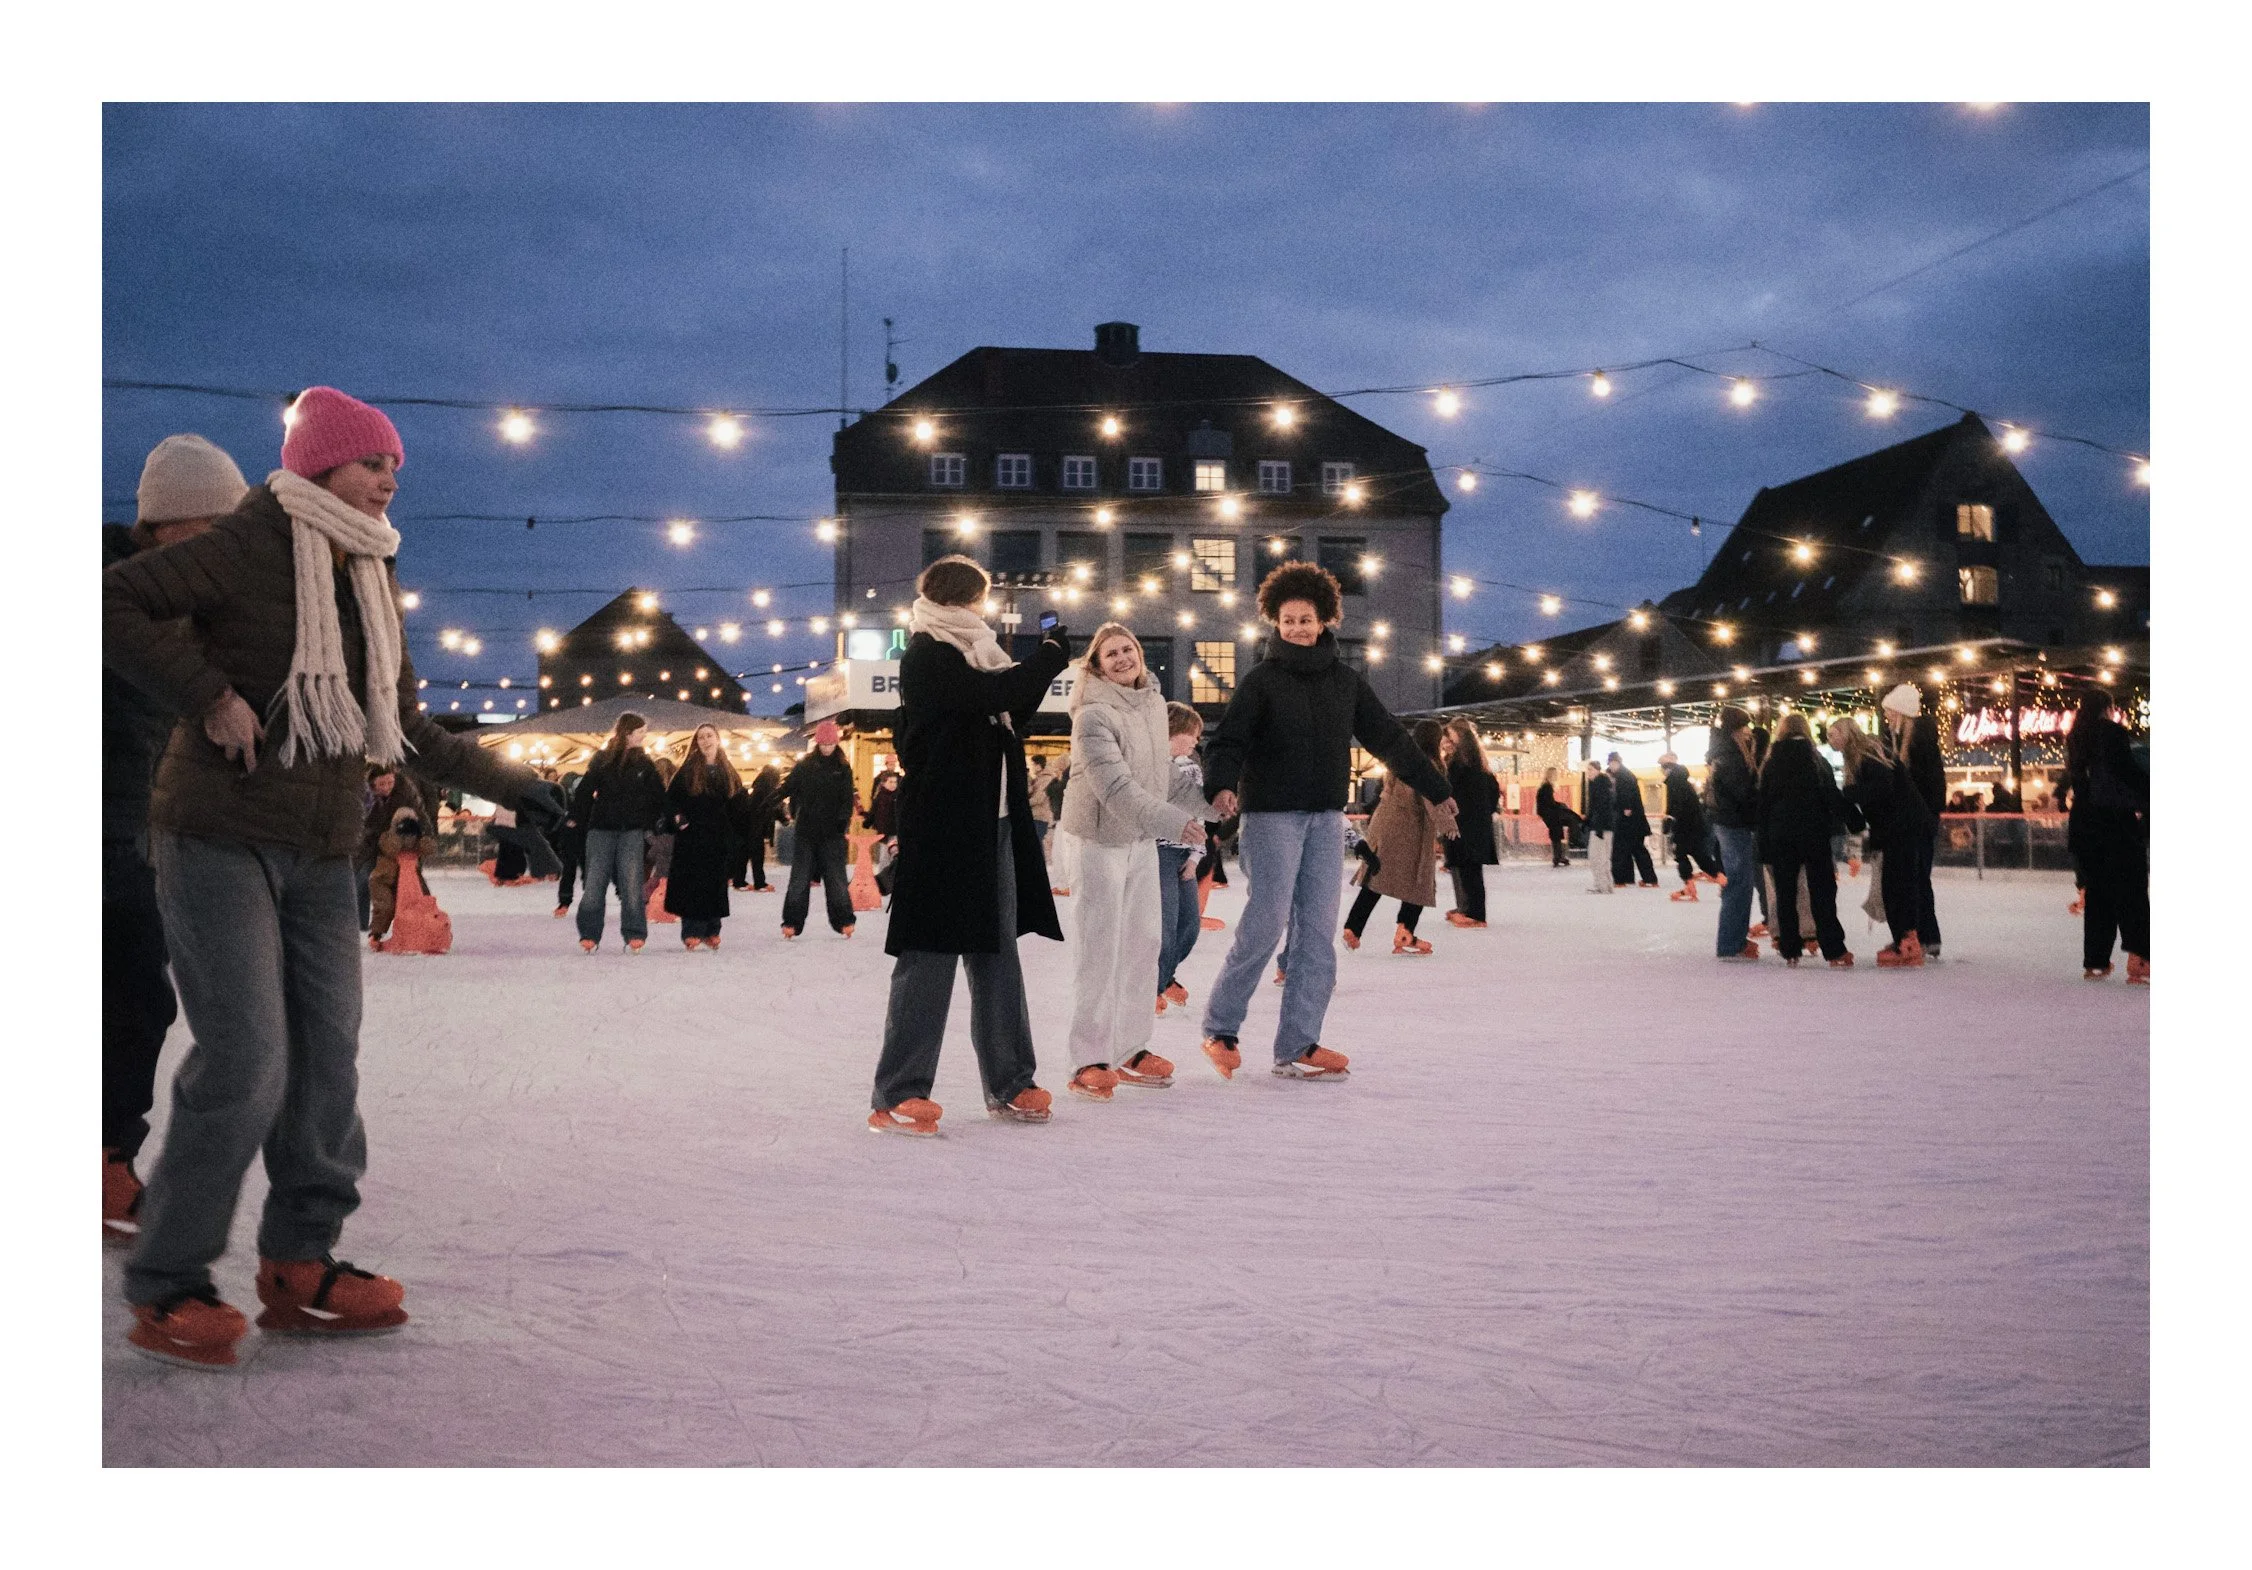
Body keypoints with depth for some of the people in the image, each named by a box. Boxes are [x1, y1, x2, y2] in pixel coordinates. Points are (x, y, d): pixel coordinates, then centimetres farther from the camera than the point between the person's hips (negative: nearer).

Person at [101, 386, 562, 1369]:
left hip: (321, 859, 7)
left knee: (326, 1061, 3)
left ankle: (300, 1271, 16)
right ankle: (165, 1289, 2)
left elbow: (407, 730, 23)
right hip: (220, 843, -7)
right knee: (245, 1062, -12)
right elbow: (115, 601, -16)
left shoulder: (371, 582, 15)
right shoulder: (245, 549, -8)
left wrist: (506, 784, 23)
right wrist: (209, 694, -19)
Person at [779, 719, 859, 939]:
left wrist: (844, 820, -10)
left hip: (832, 832, 0)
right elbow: (789, 789, 1)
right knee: (800, 876, 3)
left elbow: (848, 797, 1)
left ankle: (843, 921, 8)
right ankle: (792, 922, 6)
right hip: (806, 830, 0)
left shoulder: (843, 767, 3)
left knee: (836, 876, 2)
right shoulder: (803, 765, 3)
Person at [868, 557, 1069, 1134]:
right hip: (942, 828, -9)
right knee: (930, 956, -8)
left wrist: (1041, 666, 10)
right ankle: (897, 1094, -3)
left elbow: (1009, 716, 22)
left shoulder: (968, 654, 20)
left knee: (997, 952, 11)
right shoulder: (926, 656, -9)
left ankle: (1009, 1084, 18)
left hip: (991, 825, 9)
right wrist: (1051, 655, -7)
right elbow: (995, 694, -21)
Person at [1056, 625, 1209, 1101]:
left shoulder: (1155, 705, 7)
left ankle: (1130, 1049, 24)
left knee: (1144, 942, 12)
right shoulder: (1094, 715, -17)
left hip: (1143, 841, 8)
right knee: (1100, 950, -6)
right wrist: (1175, 821, -32)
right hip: (1100, 840, -8)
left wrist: (1207, 795, -1)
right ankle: (1090, 1061, 1)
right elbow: (1117, 788, -26)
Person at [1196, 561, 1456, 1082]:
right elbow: (1227, 740, -11)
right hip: (1273, 815, -5)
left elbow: (1388, 738, 15)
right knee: (1265, 923, -10)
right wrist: (1221, 786, -31)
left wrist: (1436, 789, 17)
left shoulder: (1344, 680, 10)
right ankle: (1219, 1029, 5)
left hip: (1327, 819, 5)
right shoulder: (1261, 679, -3)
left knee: (1317, 931, 2)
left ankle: (1298, 1046, 7)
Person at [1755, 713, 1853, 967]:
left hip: (1780, 835, 1)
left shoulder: (1771, 764, 4)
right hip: (1814, 834, -1)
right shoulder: (1818, 761, 2)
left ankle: (1790, 951, 6)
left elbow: (1762, 805, 4)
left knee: (1785, 894, 7)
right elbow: (1833, 799, -1)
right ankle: (1834, 952, -4)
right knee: (1822, 892, 1)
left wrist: (1764, 849, 7)